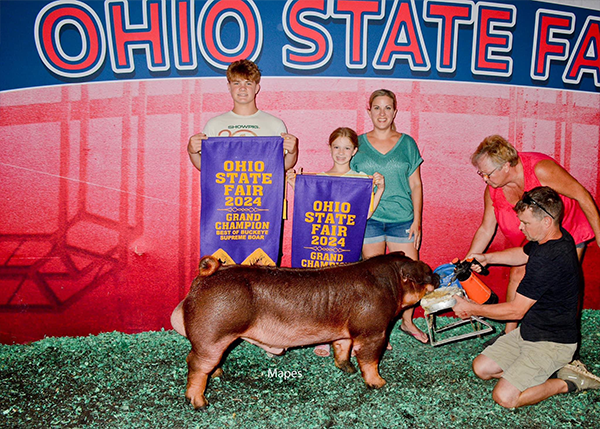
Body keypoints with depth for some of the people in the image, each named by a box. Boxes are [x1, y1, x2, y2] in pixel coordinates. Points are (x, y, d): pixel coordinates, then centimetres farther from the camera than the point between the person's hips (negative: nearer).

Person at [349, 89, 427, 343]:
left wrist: (417, 220, 2)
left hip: (402, 219, 1)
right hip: (368, 218, -1)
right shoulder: (358, 143, 8)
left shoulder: (407, 143, 9)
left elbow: (416, 185, 9)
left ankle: (407, 322, 23)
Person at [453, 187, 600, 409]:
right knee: (481, 368, 7)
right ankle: (551, 368, 11)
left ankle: (567, 383, 3)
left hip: (553, 342, -9)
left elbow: (516, 310, -24)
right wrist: (487, 258, 8)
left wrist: (472, 309, -11)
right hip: (529, 331, 9)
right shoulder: (554, 237, -1)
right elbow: (523, 254, 23)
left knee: (505, 397, -16)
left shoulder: (548, 259, -31)